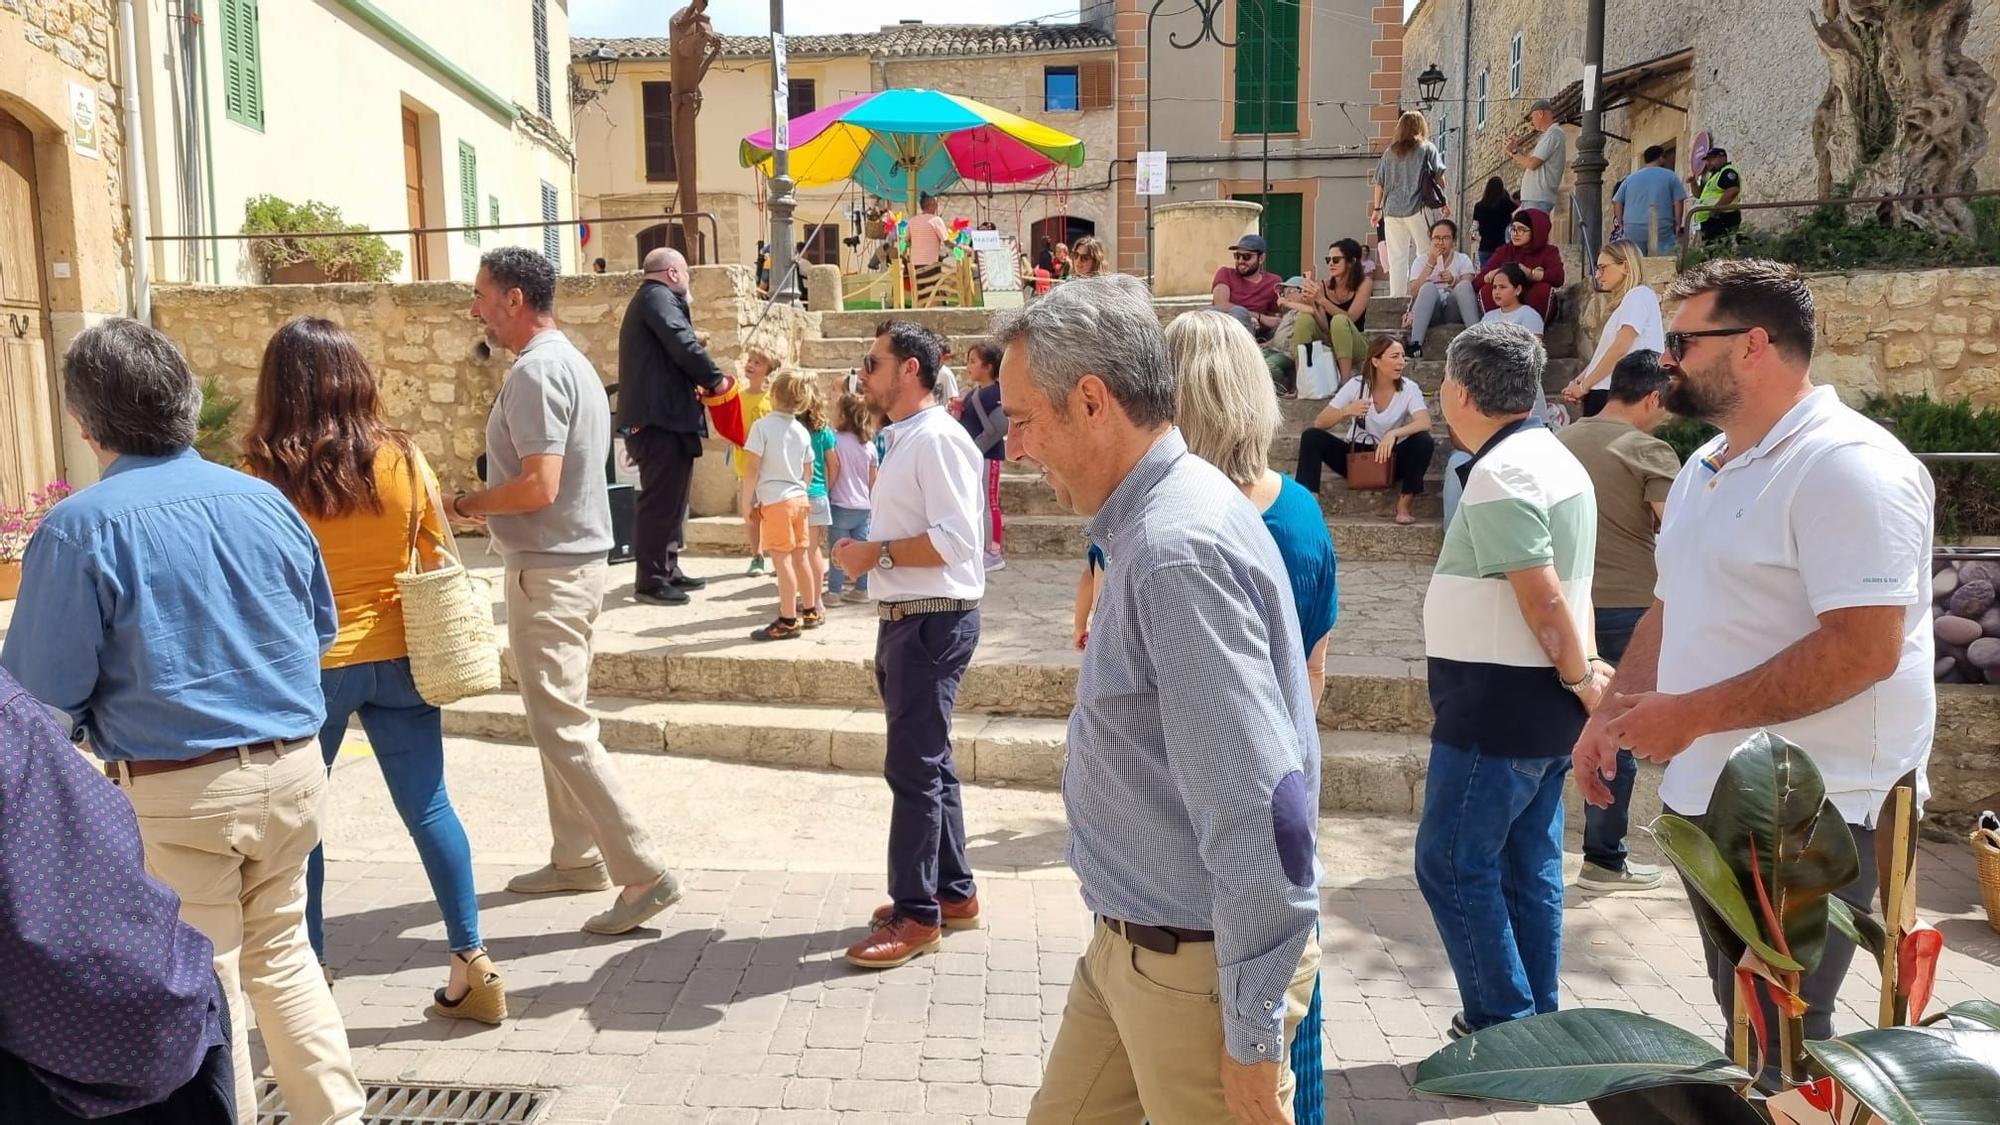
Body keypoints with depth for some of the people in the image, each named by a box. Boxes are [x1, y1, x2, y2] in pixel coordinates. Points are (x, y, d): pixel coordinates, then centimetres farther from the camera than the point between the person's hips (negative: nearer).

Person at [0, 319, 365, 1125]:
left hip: (177, 793, -5)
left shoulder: (80, 528, -14)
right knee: (280, 951, 22)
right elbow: (321, 629, 13)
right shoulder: (264, 499, 0)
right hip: (290, 768, 5)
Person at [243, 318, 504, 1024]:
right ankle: (471, 967, 14)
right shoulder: (402, 460, -6)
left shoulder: (263, 477, -12)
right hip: (397, 657, 3)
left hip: (308, 666, -2)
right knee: (428, 808, 9)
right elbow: (438, 562, 2)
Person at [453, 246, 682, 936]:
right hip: (575, 560, 11)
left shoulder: (535, 372, -17)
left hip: (549, 570, -11)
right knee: (559, 718, 18)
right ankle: (577, 858, 28)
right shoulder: (570, 362, 14)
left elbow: (539, 486, -25)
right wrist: (491, 509, 13)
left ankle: (644, 874, -6)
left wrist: (465, 504, -10)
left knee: (562, 728, -7)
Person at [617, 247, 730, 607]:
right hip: (662, 418, -11)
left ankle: (668, 569, 23)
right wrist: (715, 379, -8)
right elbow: (684, 345, -20)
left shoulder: (648, 300, 24)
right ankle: (650, 579, -3)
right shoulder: (658, 297, -9)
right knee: (661, 499, -7)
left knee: (671, 496, 16)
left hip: (661, 416, 11)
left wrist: (694, 384, 13)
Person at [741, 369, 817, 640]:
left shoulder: (762, 427, -11)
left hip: (775, 502, -6)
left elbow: (752, 468, -13)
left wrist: (747, 502, -7)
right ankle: (809, 611, 25)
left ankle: (788, 621, -3)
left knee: (781, 559, -4)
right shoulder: (802, 431, 7)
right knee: (800, 556, 15)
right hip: (799, 499, 6)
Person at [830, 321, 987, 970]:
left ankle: (916, 915, 5)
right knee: (928, 762, 16)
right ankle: (953, 893, 27)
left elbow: (957, 538, -24)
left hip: (933, 622, -11)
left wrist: (876, 553, -18)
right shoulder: (904, 439, 16)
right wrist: (869, 552, 11)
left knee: (914, 767, -5)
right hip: (906, 619, 11)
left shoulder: (936, 438, -16)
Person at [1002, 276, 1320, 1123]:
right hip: (1128, 941, 9)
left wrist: (1254, 1029, -22)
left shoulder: (1178, 549, -27)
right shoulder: (1149, 520, 5)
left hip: (1197, 963, -9)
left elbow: (1258, 806, -28)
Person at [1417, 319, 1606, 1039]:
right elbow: (1567, 589, 14)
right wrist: (1586, 671, 9)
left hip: (1498, 703, -10)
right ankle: (1535, 1023, 25)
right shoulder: (1557, 460, 14)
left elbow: (1544, 597, -23)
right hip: (1542, 707, 10)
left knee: (1452, 863, -1)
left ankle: (1501, 1025, 5)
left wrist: (1581, 678, -12)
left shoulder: (1499, 474, -18)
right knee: (1529, 865, 15)